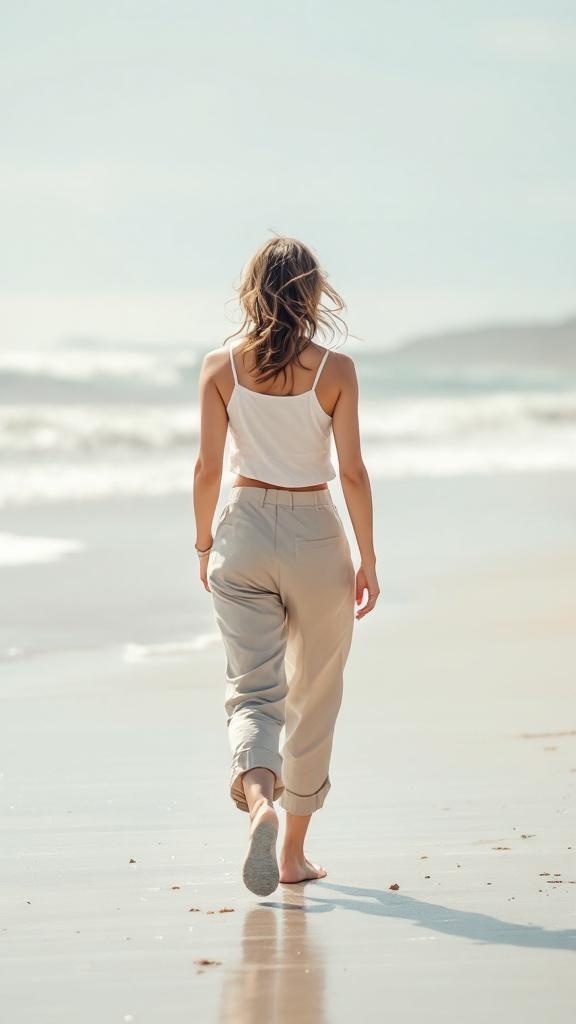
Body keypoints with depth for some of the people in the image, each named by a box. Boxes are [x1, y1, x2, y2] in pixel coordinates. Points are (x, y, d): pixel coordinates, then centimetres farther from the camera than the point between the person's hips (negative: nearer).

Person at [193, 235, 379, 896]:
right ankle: (293, 853, 20)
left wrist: (204, 544, 11)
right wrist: (367, 558, 1)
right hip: (315, 535, -1)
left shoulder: (221, 366, -3)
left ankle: (259, 800, -30)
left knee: (251, 690, 1)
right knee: (313, 698, 14)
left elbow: (208, 465, -3)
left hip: (244, 532, 1)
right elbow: (351, 472, -8)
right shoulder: (335, 370, -7)